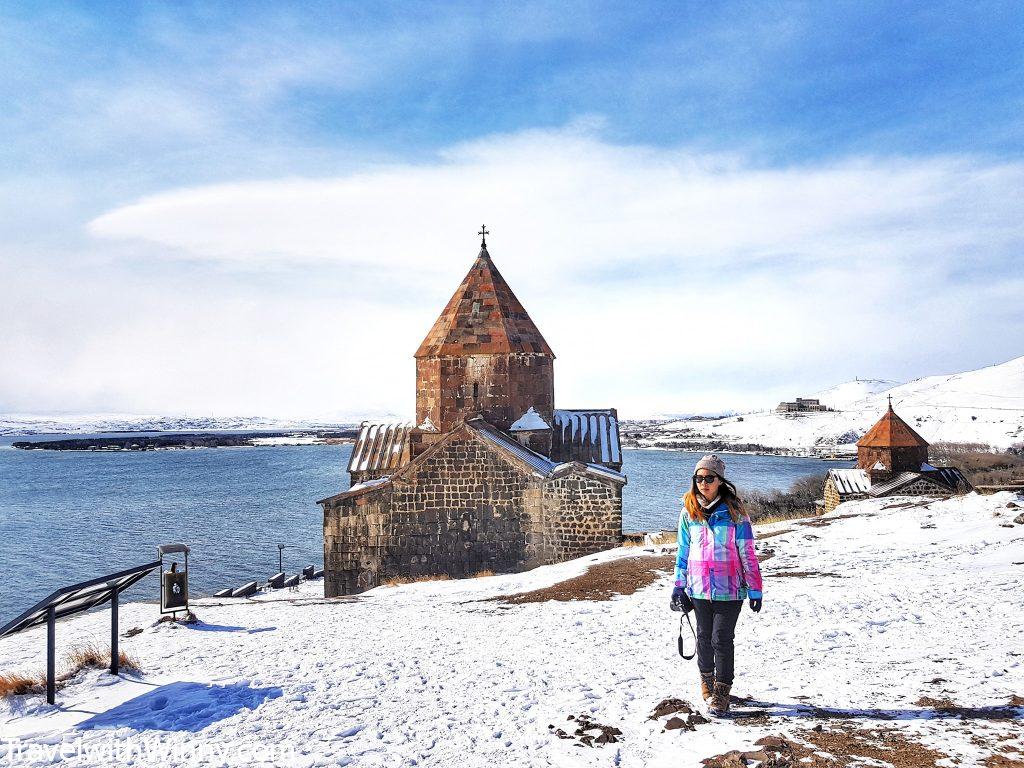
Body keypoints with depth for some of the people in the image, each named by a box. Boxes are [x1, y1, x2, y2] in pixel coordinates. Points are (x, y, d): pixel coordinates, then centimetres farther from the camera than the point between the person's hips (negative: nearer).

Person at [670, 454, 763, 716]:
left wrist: (755, 590, -4)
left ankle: (721, 692, 9)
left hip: (729, 589, -3)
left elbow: (747, 553, -4)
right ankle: (706, 679, 34)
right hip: (699, 588, 3)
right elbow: (683, 551, 11)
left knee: (722, 639, -3)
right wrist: (679, 586, 10)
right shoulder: (689, 512, 3)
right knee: (704, 636, 14)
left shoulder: (734, 511, -6)